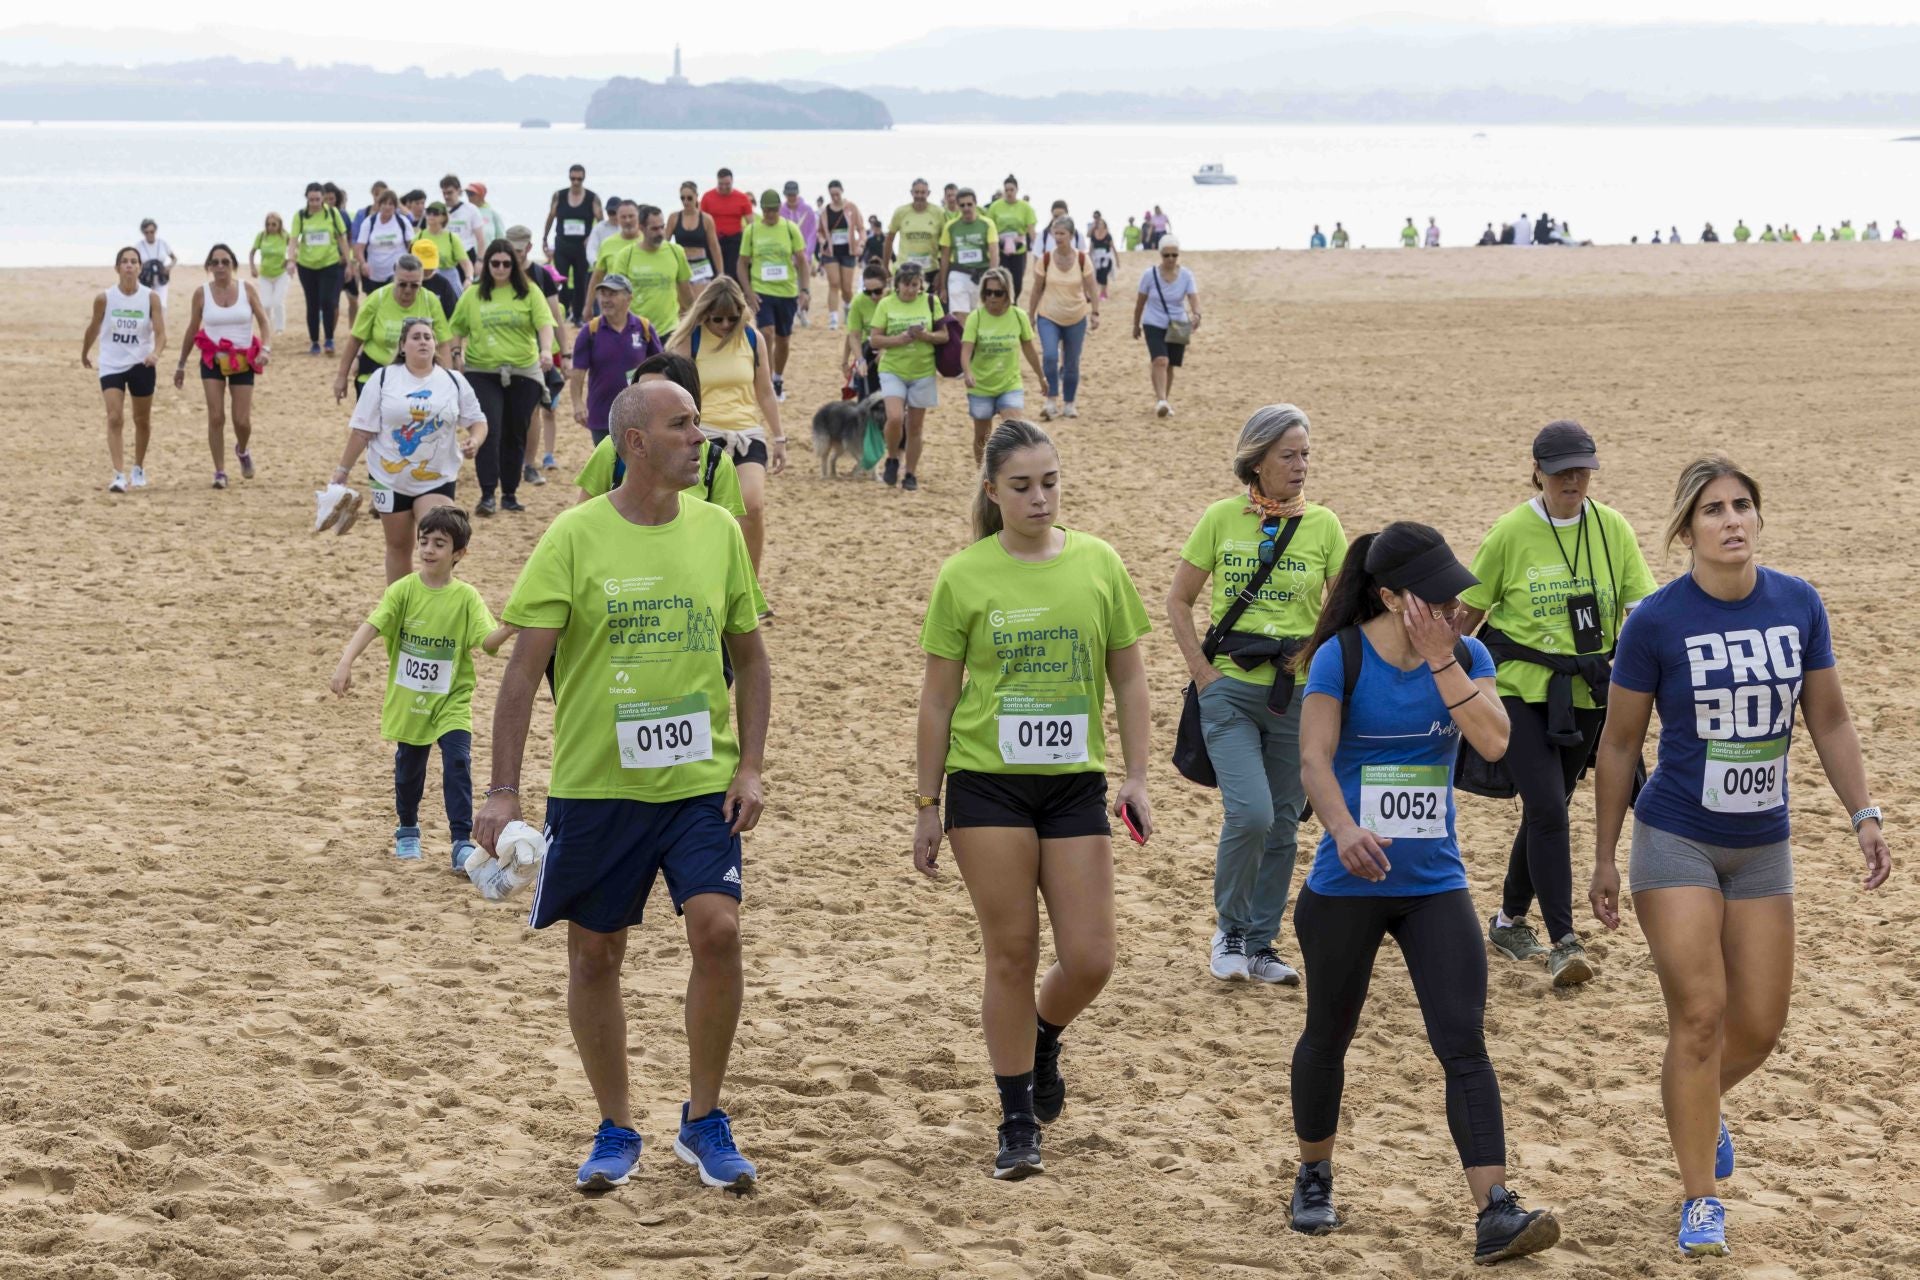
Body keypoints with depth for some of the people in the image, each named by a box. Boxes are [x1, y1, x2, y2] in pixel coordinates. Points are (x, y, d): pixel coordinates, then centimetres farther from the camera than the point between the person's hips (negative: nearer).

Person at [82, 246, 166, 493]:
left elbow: (160, 333, -14)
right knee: (115, 418, -14)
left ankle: (139, 469, 35)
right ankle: (119, 475, -17)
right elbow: (94, 328, 8)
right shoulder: (104, 298, -8)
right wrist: (85, 353, 19)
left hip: (141, 365, 1)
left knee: (142, 420, 14)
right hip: (111, 365, -1)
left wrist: (156, 353, -33)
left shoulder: (151, 298, -9)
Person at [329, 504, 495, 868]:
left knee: (458, 763, -15)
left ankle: (462, 842, -10)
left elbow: (489, 638, -19)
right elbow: (371, 626, -20)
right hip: (408, 701, 1)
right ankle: (407, 832, 39)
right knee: (408, 768, 16)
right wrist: (345, 664, -34)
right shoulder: (404, 590, -10)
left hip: (452, 701, -1)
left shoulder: (466, 598, -9)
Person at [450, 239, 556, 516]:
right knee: (489, 431, -15)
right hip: (483, 372, -1)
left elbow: (544, 323, -9)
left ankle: (510, 494, 19)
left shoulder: (528, 293, 2)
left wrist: (546, 350, -27)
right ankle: (487, 495, -16)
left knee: (515, 436, 7)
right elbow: (457, 330, 13)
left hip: (523, 373, 1)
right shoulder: (473, 296, 6)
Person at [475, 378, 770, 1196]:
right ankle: (616, 1132, 23)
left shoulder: (718, 531, 4)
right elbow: (525, 668, -7)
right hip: (594, 785, -1)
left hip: (701, 783, 1)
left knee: (717, 930, -13)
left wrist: (750, 767, 1)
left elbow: (749, 657, 12)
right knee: (594, 954, 6)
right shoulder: (575, 537, -6)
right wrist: (502, 791, -12)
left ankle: (704, 1121, 5)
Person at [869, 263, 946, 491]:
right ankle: (892, 460, 8)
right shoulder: (886, 304, -2)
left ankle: (911, 474, 19)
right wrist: (899, 339, -19)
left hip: (923, 372, 1)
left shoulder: (931, 303, 0)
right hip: (893, 370, -1)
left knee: (915, 425, 7)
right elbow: (874, 339, -3)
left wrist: (925, 336, -18)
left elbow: (944, 336, 2)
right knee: (895, 418, -19)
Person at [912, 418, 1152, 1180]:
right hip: (987, 783, -2)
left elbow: (1129, 680, 9)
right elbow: (938, 698, 3)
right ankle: (1017, 1123, 11)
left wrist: (1137, 776, 1)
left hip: (1075, 785, 2)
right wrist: (926, 807, 2)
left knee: (1089, 960, -2)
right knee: (1011, 953, -1)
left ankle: (1042, 1037, 32)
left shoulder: (1098, 564, 3)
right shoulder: (964, 576, -2)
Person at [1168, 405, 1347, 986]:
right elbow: (1179, 601, 5)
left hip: (1298, 693, 2)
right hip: (1230, 690, -2)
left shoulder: (1322, 524, 1)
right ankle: (1230, 929, 6)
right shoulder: (1221, 518, -1)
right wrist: (1203, 672, -3)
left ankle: (1260, 944, 22)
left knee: (1282, 824, 7)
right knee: (1250, 813, -17)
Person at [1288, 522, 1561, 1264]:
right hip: (1347, 887, -2)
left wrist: (1440, 659, -18)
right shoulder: (1342, 657, -9)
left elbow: (1492, 742, -14)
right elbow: (1314, 758, -18)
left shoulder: (1466, 657, 1)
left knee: (1464, 1043, -10)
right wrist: (1344, 828, -36)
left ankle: (1496, 1215, -17)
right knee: (1329, 1035, 14)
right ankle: (1314, 1177, 38)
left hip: (1435, 886, 2)